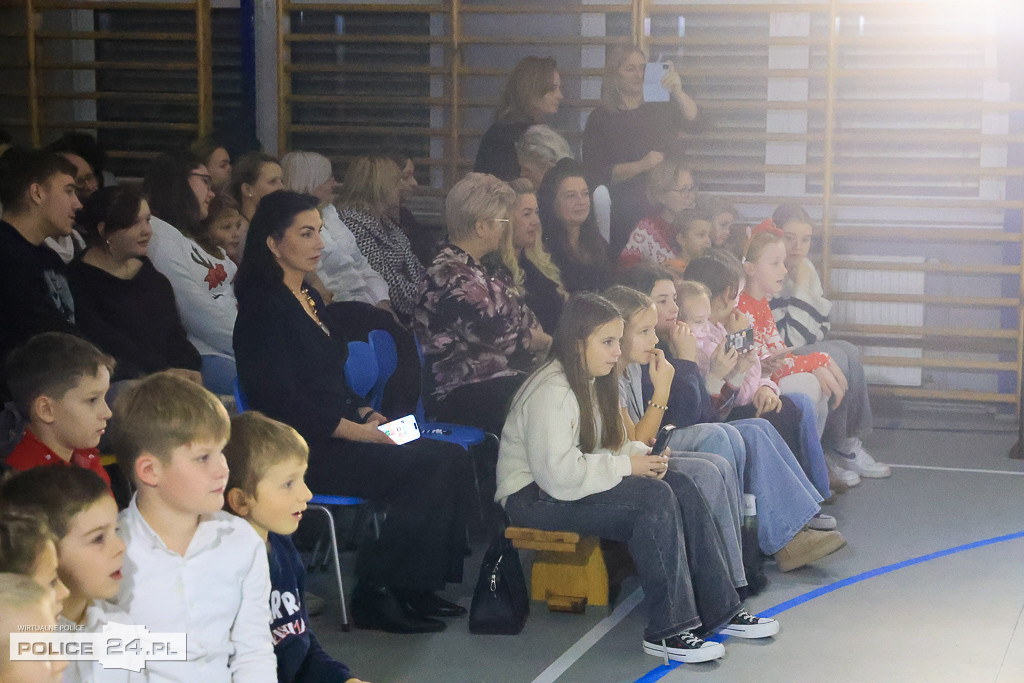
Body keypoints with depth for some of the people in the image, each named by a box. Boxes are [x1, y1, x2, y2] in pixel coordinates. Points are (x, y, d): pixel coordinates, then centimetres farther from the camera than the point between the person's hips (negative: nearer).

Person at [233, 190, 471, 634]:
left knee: (453, 461, -10)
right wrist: (357, 431, -17)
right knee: (432, 469, -23)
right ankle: (375, 597, -13)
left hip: (343, 435, 9)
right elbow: (282, 403, -17)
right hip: (304, 451, -9)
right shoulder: (264, 307, -9)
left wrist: (366, 414, 5)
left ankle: (415, 586, -4)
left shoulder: (308, 298, 19)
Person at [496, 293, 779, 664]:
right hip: (534, 496, -10)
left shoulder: (592, 381, 12)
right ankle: (667, 630, -22)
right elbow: (558, 473, -30)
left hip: (568, 483, 10)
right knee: (654, 498, -26)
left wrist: (642, 454, -4)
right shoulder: (552, 391, -21)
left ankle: (719, 610, -4)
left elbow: (605, 447, 19)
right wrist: (626, 465, -21)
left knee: (681, 487, -6)